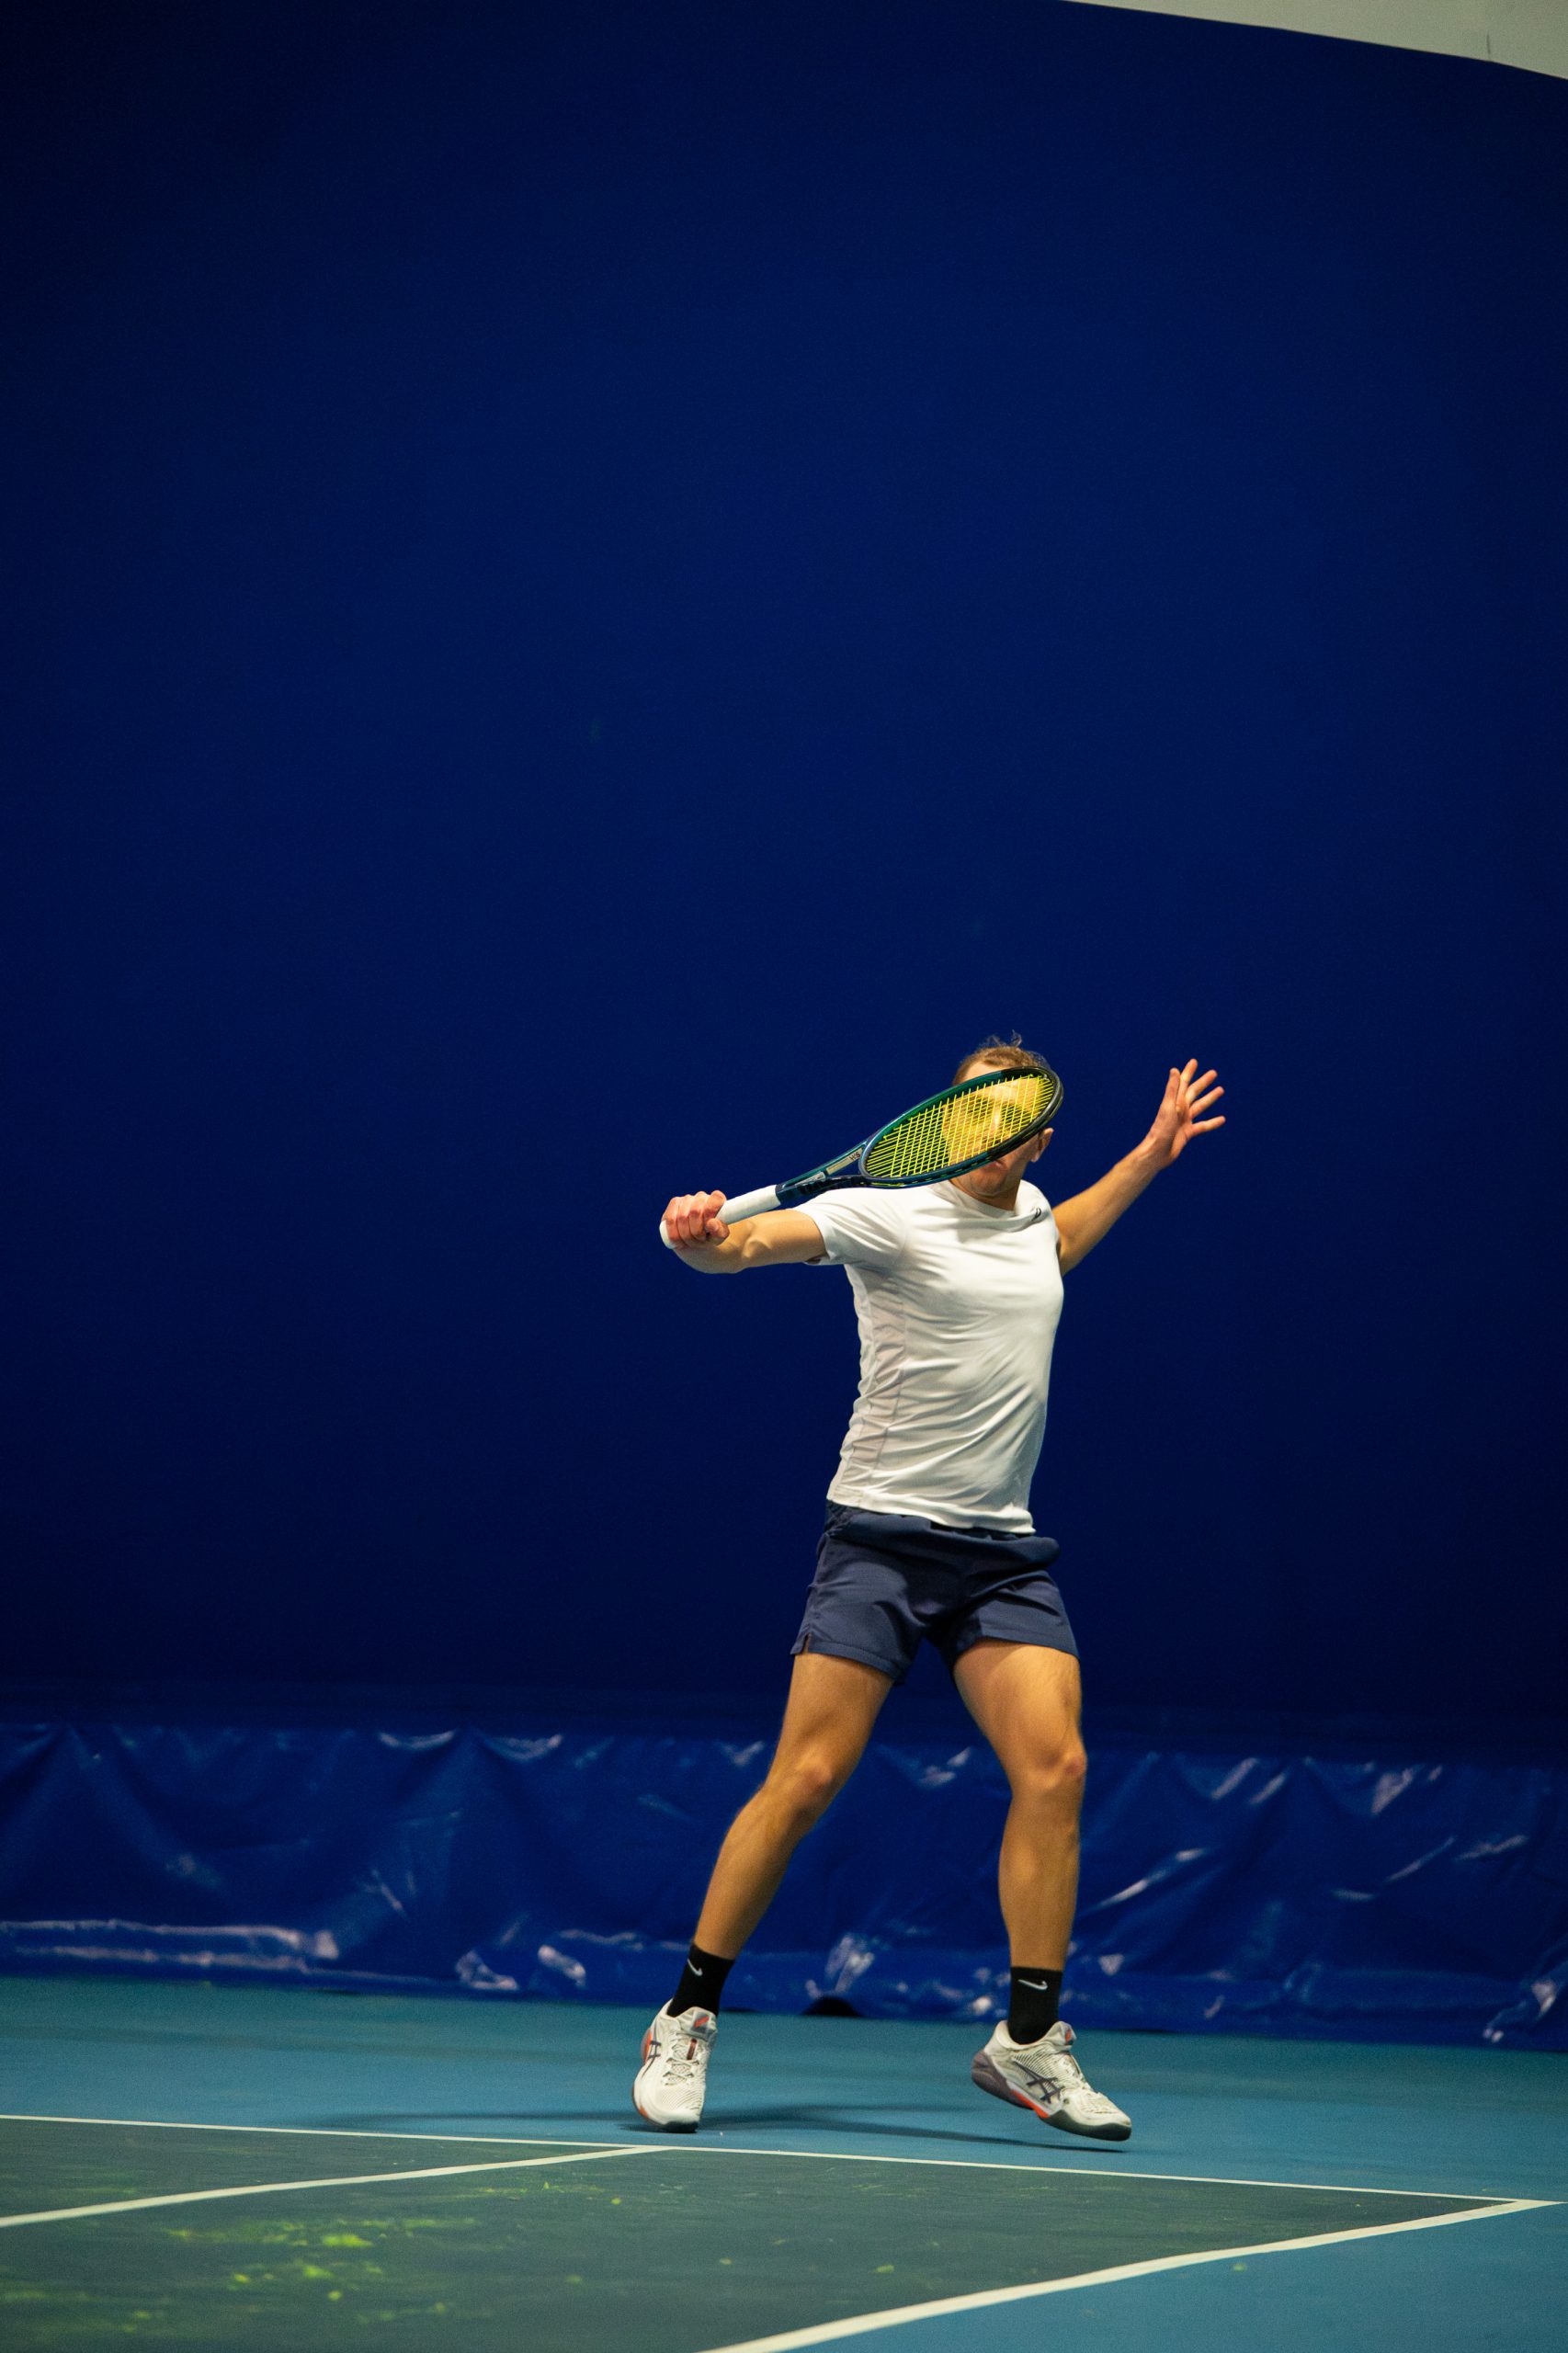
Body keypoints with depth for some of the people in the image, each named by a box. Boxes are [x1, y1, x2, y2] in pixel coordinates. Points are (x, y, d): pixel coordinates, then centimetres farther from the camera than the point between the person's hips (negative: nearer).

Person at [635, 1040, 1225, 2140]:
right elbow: (753, 1240, -22)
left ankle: (1029, 2040, -1)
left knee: (1053, 1767, -10)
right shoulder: (887, 1216, -7)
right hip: (882, 1539, -5)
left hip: (1004, 1553, 5)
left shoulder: (1030, 1211, 14)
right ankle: (687, 2020, 4)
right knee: (807, 1777, -9)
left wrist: (1149, 1155, 36)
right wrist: (702, 1233, -44)